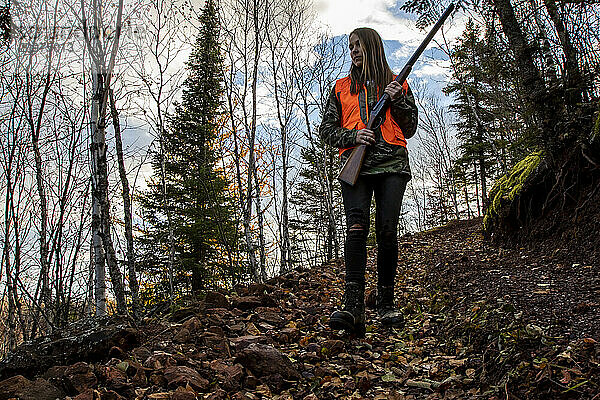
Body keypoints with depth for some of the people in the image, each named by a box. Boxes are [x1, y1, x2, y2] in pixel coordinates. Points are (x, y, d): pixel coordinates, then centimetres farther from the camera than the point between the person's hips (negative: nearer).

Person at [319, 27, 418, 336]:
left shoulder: (396, 84, 19)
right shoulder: (342, 87, 22)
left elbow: (410, 128, 15)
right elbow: (326, 129, 16)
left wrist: (398, 101, -2)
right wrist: (354, 136, -4)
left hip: (391, 164, 0)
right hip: (355, 165, 0)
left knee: (387, 232, -9)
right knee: (356, 226, -20)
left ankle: (386, 304, 3)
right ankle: (352, 308, -30)